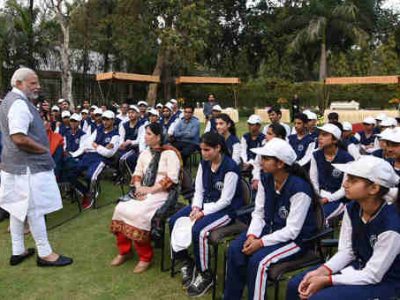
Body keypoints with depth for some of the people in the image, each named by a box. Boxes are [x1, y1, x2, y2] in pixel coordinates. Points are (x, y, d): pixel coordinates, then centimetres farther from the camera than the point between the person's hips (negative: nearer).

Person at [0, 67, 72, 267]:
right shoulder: (19, 103, -18)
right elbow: (20, 138, -27)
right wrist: (44, 149, -13)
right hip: (28, 166, -10)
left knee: (18, 208, 15)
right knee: (35, 209, -1)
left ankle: (18, 251, 26)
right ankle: (45, 254, 10)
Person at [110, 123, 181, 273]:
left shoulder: (169, 153, -3)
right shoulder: (144, 153, 19)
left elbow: (171, 178, -13)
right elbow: (137, 174, 15)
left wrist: (151, 190, -17)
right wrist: (138, 188, -7)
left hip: (160, 193, -6)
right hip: (143, 192, 6)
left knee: (138, 214, -30)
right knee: (121, 209, -18)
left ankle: (145, 257, -12)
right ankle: (124, 251, -1)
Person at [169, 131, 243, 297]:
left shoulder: (230, 167, -21)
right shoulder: (204, 163, 2)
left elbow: (225, 200, -21)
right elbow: (199, 189, 6)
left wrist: (203, 213, -24)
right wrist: (196, 207, -12)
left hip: (226, 209, -8)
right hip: (206, 203, 8)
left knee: (198, 230, -30)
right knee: (174, 221, -7)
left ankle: (205, 275, -8)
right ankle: (186, 261, 11)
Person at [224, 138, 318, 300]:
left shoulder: (299, 188, -25)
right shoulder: (265, 179, -3)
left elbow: (292, 230, -24)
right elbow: (258, 212, 1)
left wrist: (261, 242, -26)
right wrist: (252, 235, -16)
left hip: (295, 238, -6)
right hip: (270, 228, 7)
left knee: (257, 260, -27)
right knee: (235, 249, -14)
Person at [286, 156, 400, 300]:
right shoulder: (352, 209, -6)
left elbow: (372, 275, -22)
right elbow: (346, 251, 0)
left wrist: (326, 280, -23)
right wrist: (321, 271, -16)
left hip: (384, 281, -7)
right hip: (358, 267, 7)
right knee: (295, 285, -2)